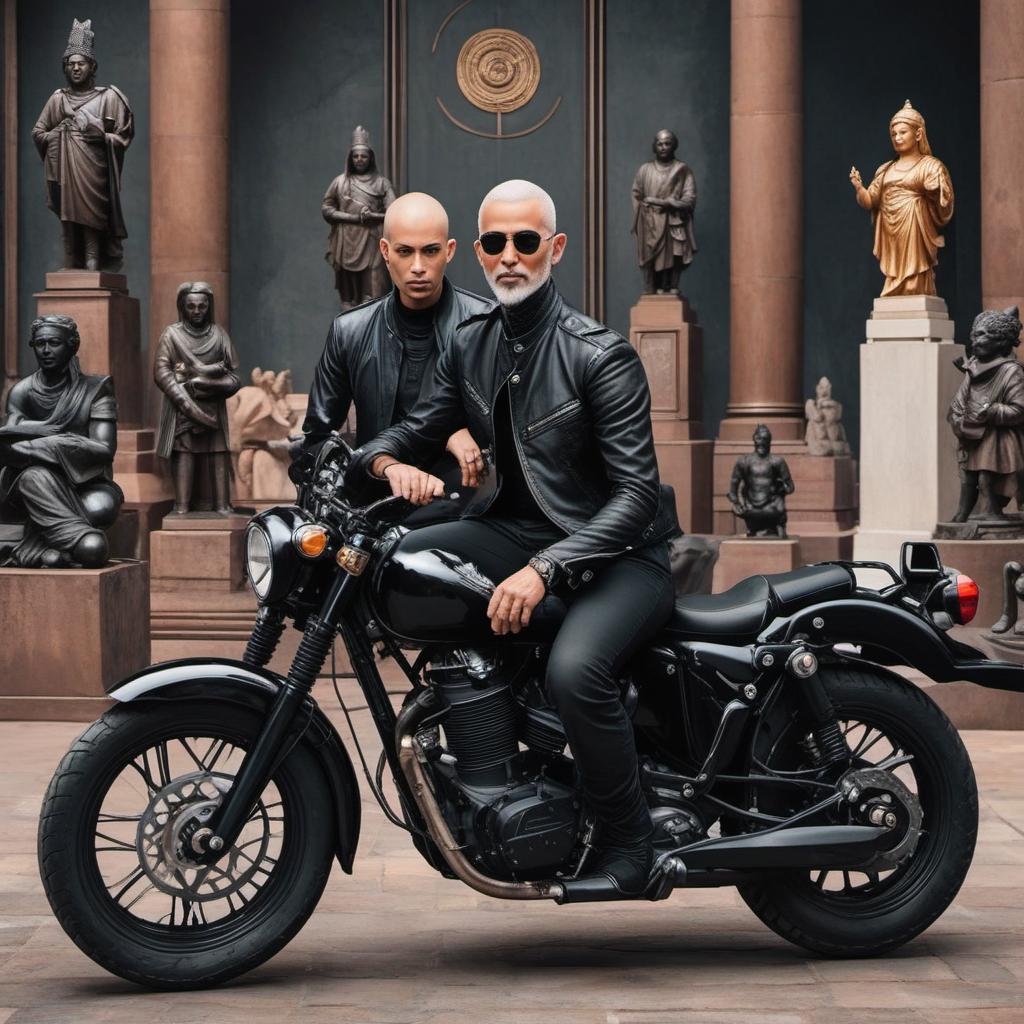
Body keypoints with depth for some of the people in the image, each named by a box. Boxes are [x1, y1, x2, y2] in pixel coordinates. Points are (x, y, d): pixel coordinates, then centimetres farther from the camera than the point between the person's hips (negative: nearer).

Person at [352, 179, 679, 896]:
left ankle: (631, 843, -15)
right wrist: (391, 463, -14)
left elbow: (637, 492, -19)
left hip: (621, 549, -7)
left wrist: (545, 570, -32)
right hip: (521, 530, 7)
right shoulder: (471, 347, 6)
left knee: (575, 670, -36)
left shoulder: (600, 354, -15)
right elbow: (416, 430, 14)